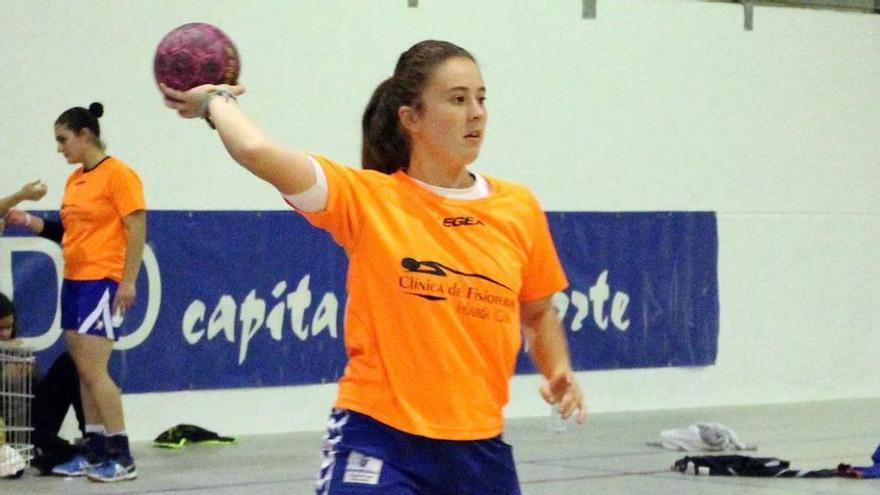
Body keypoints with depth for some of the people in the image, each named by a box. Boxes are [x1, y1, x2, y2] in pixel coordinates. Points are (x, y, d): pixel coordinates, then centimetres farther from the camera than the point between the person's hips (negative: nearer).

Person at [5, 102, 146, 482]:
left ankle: (121, 458, -9)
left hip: (103, 280, -8)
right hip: (74, 280, 8)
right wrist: (29, 221, 10)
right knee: (83, 370, 8)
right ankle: (96, 453, 14)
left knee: (93, 369, -12)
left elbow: (136, 230, -13)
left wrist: (128, 281, -18)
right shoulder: (74, 180, 14)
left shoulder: (118, 174, -10)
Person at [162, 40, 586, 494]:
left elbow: (539, 312, 22)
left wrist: (558, 372, 4)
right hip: (379, 441, -4)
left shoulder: (518, 208, 6)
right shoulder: (367, 199, -4)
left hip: (479, 448, 4)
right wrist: (218, 101, 0)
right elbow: (257, 152, -19)